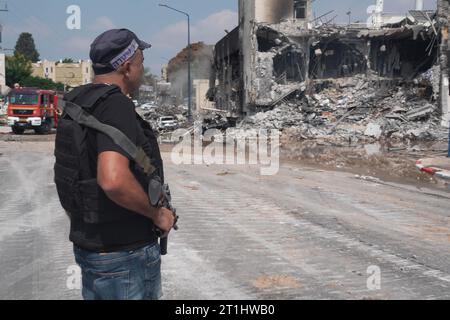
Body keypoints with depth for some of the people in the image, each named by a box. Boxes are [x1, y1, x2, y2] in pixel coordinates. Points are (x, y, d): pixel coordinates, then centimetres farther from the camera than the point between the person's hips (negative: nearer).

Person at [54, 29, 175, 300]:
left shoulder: (77, 104, 7)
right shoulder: (116, 105, -21)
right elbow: (113, 180, -35)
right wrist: (157, 213, -19)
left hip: (88, 246, 9)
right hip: (125, 254, -9)